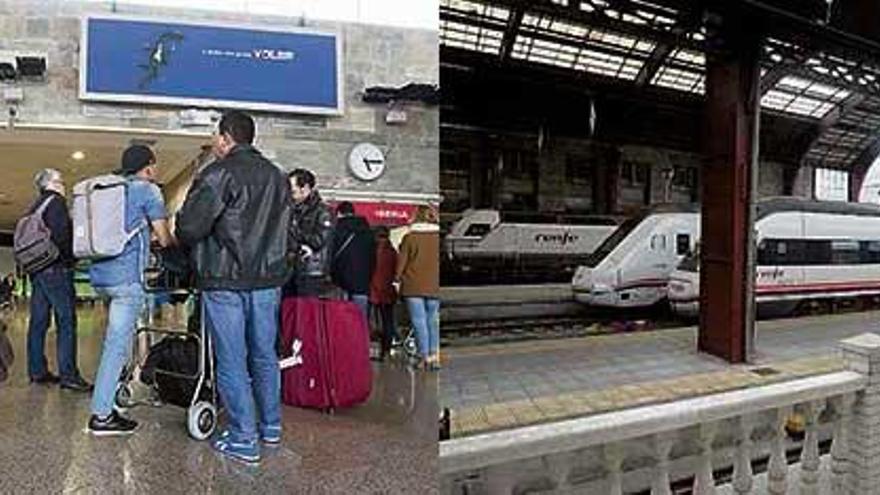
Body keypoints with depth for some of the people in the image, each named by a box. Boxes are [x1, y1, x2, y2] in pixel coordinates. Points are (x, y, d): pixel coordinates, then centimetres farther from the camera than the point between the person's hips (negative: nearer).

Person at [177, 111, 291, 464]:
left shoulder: (219, 173, -11)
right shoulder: (277, 176, 11)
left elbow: (190, 227, -16)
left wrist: (186, 241, 5)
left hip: (225, 279, -6)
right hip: (268, 278, 6)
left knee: (232, 360, 2)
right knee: (264, 354, 16)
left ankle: (243, 439, 8)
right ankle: (271, 427, 27)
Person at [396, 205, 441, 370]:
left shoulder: (409, 237, -6)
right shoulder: (438, 237, -1)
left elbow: (402, 261, 0)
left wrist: (398, 276, 15)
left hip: (414, 286, -2)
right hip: (434, 286, 2)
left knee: (419, 321, 3)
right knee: (433, 321, 11)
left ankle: (425, 356, 3)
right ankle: (435, 355, 6)